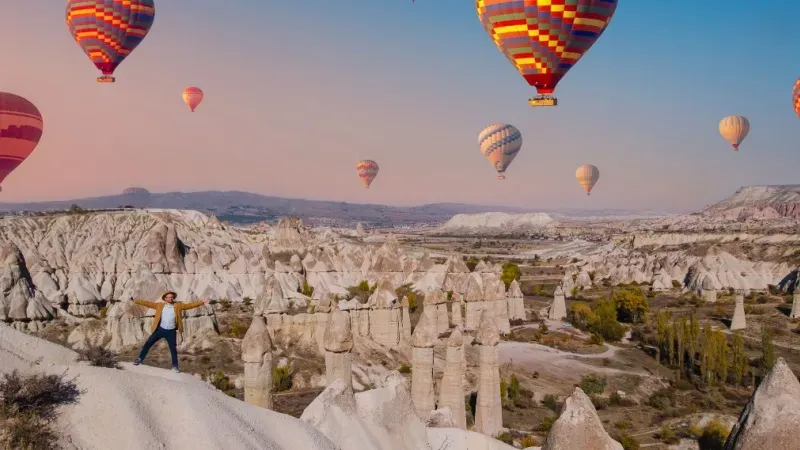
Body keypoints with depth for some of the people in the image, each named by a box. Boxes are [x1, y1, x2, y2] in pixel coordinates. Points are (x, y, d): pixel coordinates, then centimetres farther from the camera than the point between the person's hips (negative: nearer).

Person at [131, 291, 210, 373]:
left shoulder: (178, 306, 1)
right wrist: (135, 301, -1)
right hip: (160, 329, 1)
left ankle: (175, 366, 15)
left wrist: (202, 302, -13)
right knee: (148, 343, 1)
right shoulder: (160, 305, 4)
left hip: (171, 331, -1)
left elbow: (190, 305, -4)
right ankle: (140, 359, 18)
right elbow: (148, 303, 3)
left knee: (173, 349, 3)